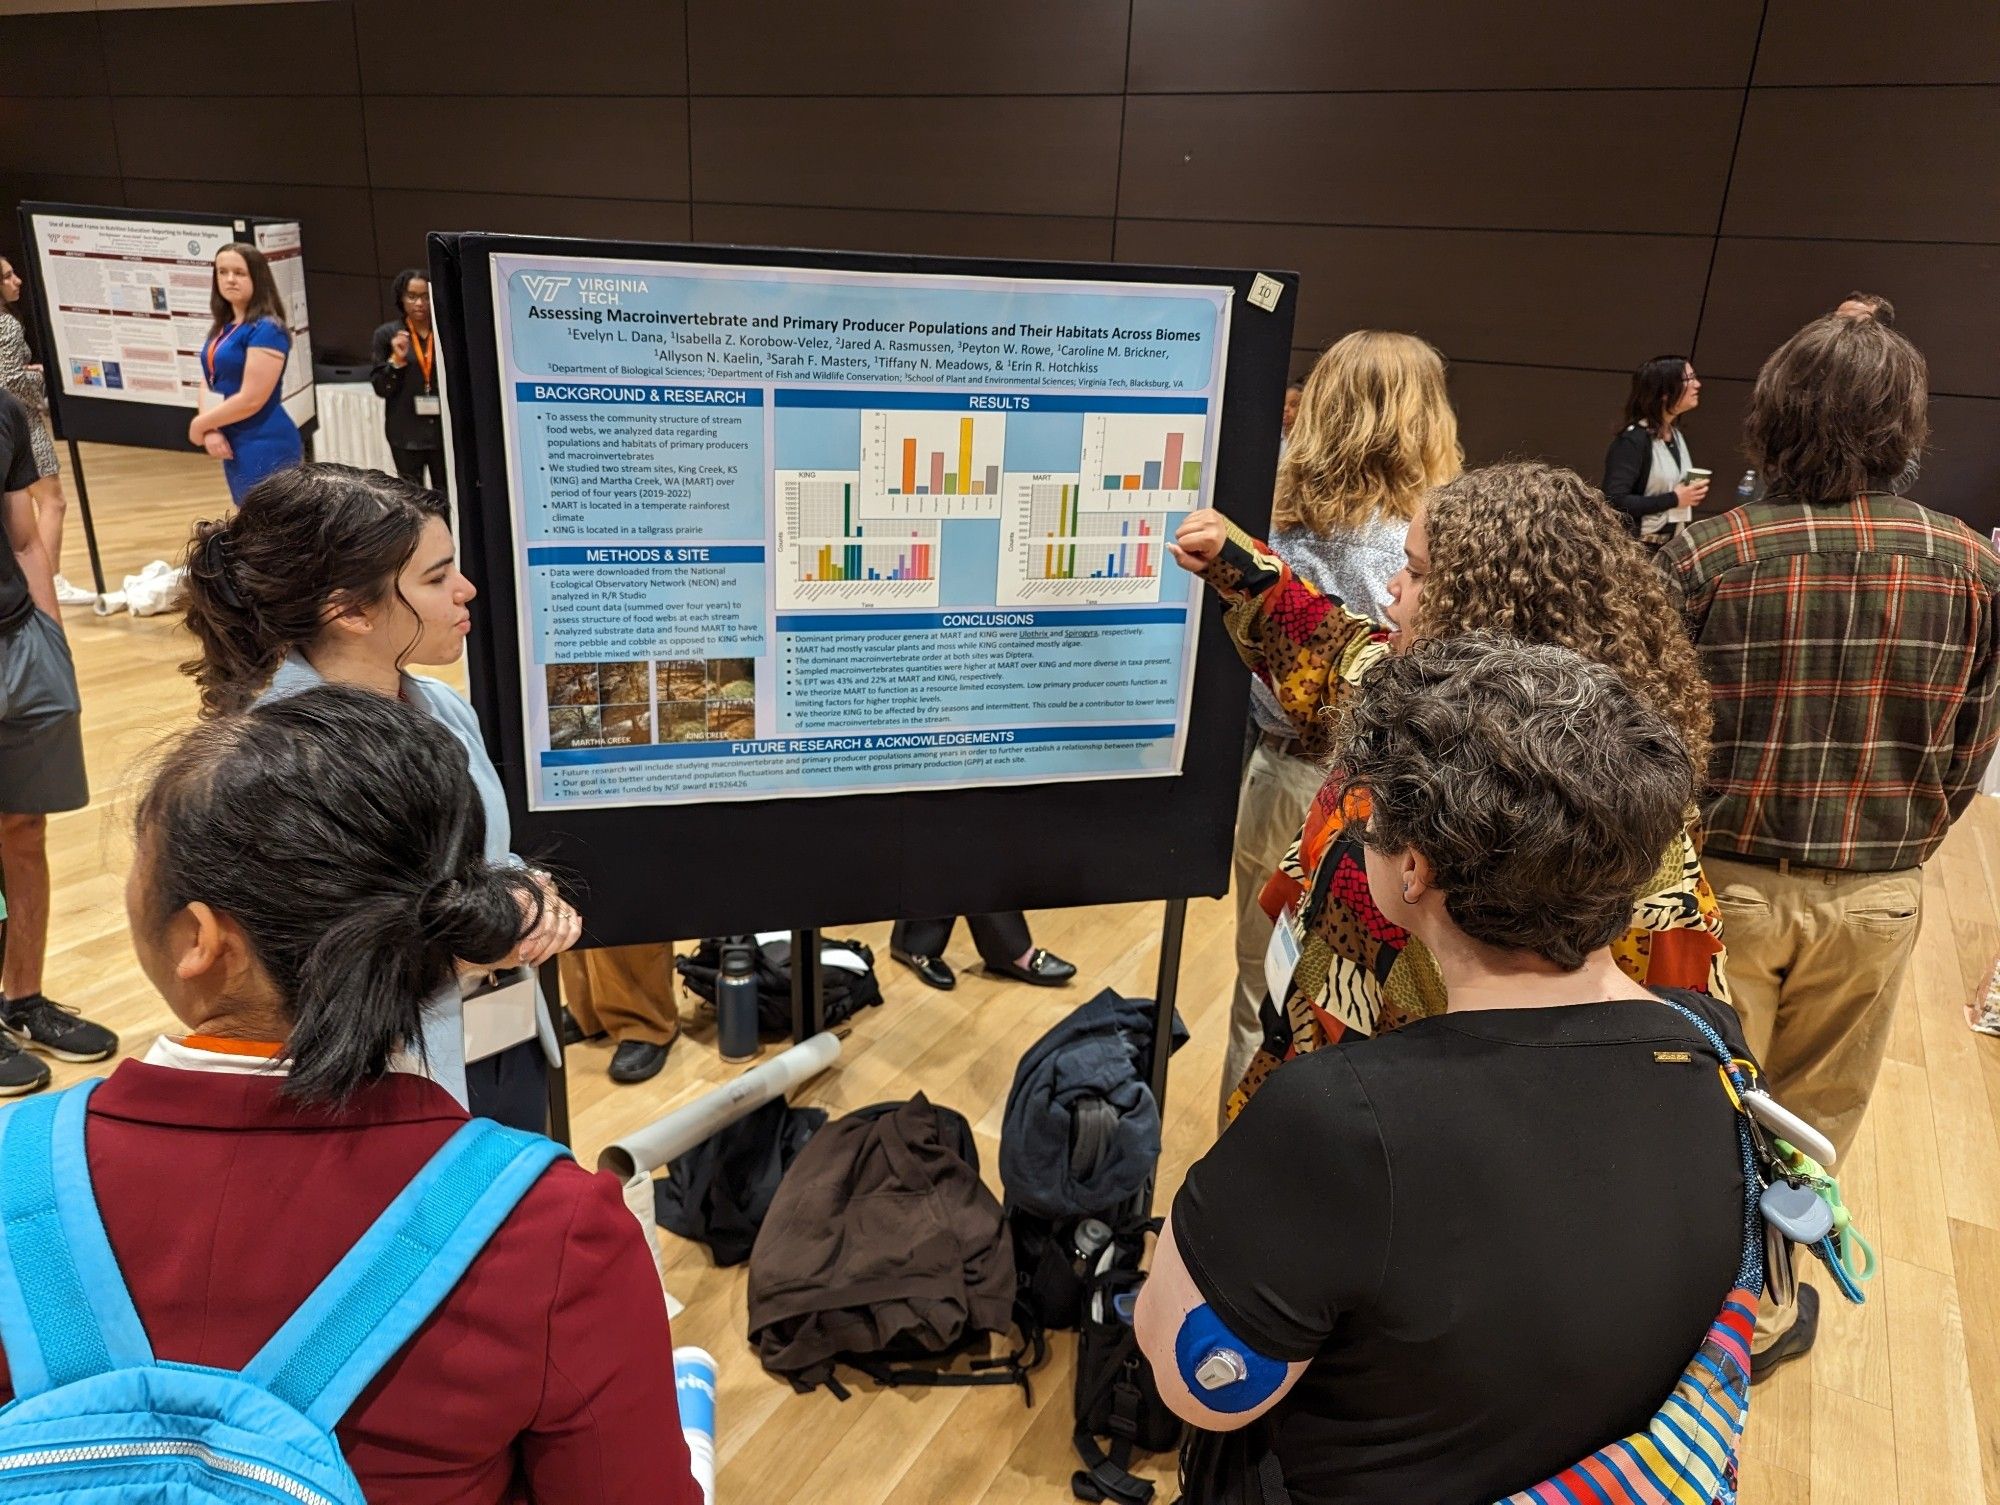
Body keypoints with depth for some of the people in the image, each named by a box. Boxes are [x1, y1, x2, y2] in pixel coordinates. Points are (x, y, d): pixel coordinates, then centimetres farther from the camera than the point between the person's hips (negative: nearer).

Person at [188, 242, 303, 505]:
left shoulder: (267, 329, -13)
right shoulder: (222, 328, 13)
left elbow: (251, 399, -19)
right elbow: (209, 383, 12)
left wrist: (199, 424, -6)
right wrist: (210, 430, -7)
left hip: (266, 446, -9)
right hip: (235, 444, 9)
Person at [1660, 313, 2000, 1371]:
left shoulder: (1710, 553, -17)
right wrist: (1903, 840, 18)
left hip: (1724, 878, -2)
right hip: (1877, 895, 2)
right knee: (1813, 1122, 21)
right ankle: (1761, 1307, 39)